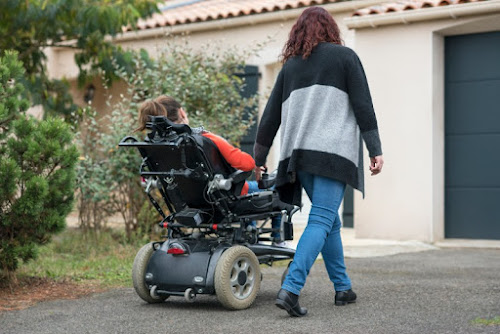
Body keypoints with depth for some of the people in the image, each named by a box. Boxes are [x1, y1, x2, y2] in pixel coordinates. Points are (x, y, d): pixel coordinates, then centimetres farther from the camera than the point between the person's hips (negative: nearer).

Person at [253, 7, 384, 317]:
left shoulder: (290, 66, 16)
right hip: (333, 152, -5)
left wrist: (259, 157, 22)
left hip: (297, 153, 5)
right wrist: (375, 149, -1)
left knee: (330, 220, 16)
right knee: (321, 221, -11)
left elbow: (270, 116, 15)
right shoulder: (344, 56, 5)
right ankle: (290, 289, -25)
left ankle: (343, 288, 19)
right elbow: (363, 106, -2)